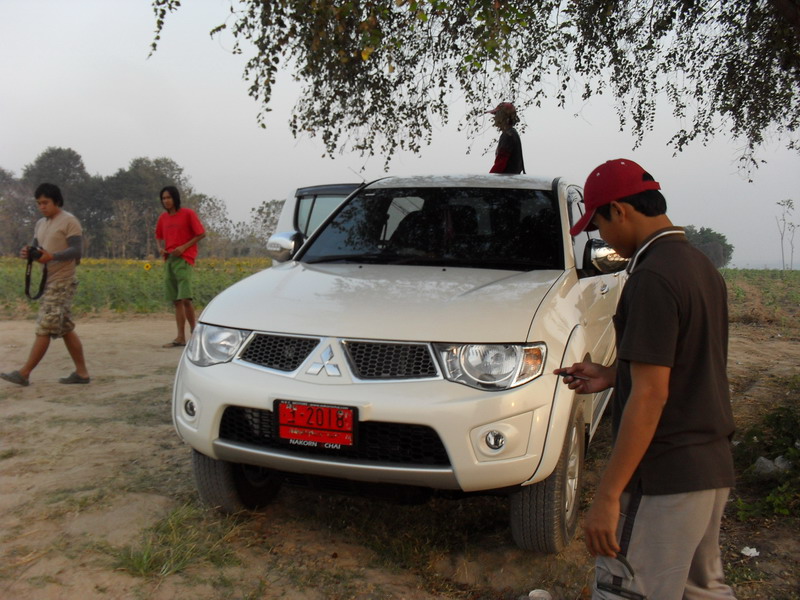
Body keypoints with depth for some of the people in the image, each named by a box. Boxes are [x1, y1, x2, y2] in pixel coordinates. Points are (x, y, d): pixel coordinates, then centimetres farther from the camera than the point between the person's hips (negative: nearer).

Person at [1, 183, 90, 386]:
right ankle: (81, 372, 12)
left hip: (61, 283, -9)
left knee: (44, 329, -6)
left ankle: (24, 373, -3)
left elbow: (77, 251, -16)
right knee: (65, 329, 8)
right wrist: (27, 253, -7)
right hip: (48, 281, 9)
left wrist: (52, 256, -30)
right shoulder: (40, 224, 17)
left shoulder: (69, 221, -8)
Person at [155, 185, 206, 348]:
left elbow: (201, 233, -4)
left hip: (184, 259, -5)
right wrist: (160, 248, 3)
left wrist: (183, 247, -13)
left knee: (185, 298, -16)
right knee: (176, 301, 4)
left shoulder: (188, 214, -3)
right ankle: (181, 337, 6)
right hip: (168, 260, 6)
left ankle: (194, 331, 1)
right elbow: (158, 236, 25)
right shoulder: (163, 217, 12)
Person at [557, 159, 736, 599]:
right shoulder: (701, 266, 11)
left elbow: (650, 395, -23)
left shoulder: (652, 278, -19)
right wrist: (611, 376, 19)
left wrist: (607, 494, -21)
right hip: (713, 468, 10)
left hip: (664, 479, -10)